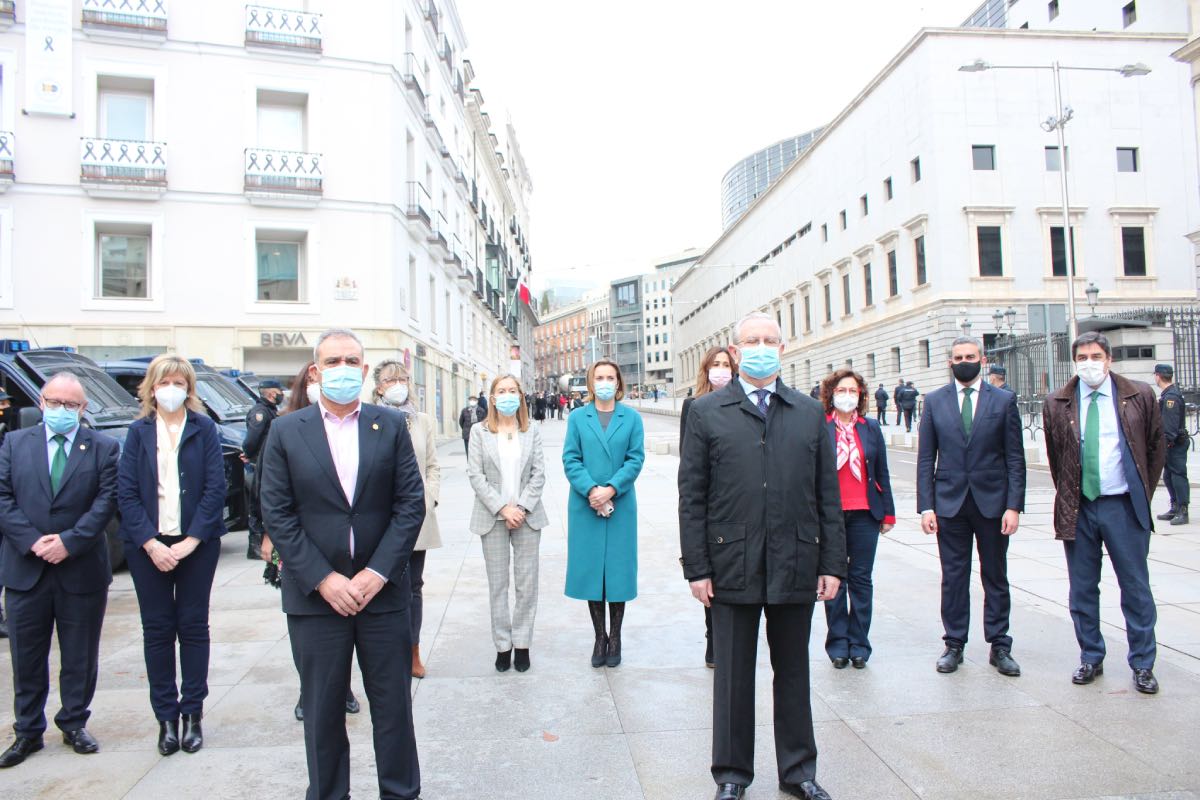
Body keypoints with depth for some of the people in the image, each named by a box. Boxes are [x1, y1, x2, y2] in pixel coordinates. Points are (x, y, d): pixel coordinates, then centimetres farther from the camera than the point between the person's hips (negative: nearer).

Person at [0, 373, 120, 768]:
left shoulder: (103, 448, 0)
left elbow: (106, 500, -7)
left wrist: (69, 542, -16)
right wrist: (32, 541, -13)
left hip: (82, 571, -1)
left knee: (80, 656, 10)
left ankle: (74, 724, 27)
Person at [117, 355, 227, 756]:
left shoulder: (204, 429, 0)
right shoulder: (138, 432, 4)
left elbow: (215, 488, -5)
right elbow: (126, 493, -1)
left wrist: (192, 540, -13)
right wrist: (150, 543, -12)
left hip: (196, 543, -1)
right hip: (148, 546, 1)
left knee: (193, 626, 6)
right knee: (157, 629, 7)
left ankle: (192, 713, 17)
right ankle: (166, 718, 17)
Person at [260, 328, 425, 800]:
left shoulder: (391, 425, 2)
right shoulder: (286, 432, 1)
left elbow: (411, 504, -2)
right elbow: (277, 514, -3)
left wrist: (377, 573, -11)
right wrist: (323, 579, -11)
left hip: (382, 590, 1)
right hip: (315, 596, 0)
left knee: (393, 705, 11)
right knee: (322, 711, 12)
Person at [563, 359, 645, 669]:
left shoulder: (632, 418, 3)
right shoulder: (577, 418, 5)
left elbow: (635, 459, -2)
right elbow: (570, 459, -1)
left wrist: (610, 489, -14)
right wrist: (591, 491, -15)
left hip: (621, 505, 0)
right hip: (585, 505, 1)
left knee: (618, 569, 4)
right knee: (591, 569, 5)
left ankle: (615, 637, 18)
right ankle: (599, 637, 18)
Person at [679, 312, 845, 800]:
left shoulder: (810, 413, 8)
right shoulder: (706, 413, 1)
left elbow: (828, 496, 7)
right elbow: (692, 497, -2)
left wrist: (832, 563, 2)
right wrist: (696, 567, -6)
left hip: (797, 567, 2)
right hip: (732, 567, -2)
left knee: (793, 672, 16)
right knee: (733, 676, 10)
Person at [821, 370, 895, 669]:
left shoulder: (871, 428, 7)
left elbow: (882, 473, 10)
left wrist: (888, 513, 8)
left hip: (864, 514, 2)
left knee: (861, 579, 7)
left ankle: (858, 643, 19)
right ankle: (838, 642, 19)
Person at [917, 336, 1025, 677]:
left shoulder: (1004, 400, 2)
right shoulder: (934, 401, 4)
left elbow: (1015, 458, 0)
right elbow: (925, 459, 3)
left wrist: (1014, 505, -7)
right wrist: (926, 506, -4)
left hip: (992, 502, 0)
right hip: (949, 503, 0)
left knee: (996, 578, 9)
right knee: (953, 577, 7)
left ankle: (999, 646, 21)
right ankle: (954, 644, 19)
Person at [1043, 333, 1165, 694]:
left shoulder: (1139, 396, 0)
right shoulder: (1058, 404, 2)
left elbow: (1156, 447, 9)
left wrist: (1143, 495, 8)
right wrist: (1066, 498, 11)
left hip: (1124, 507, -1)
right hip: (1077, 509, 1)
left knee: (1136, 588, 6)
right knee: (1082, 589, 9)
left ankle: (1143, 664, 20)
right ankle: (1091, 658, 23)